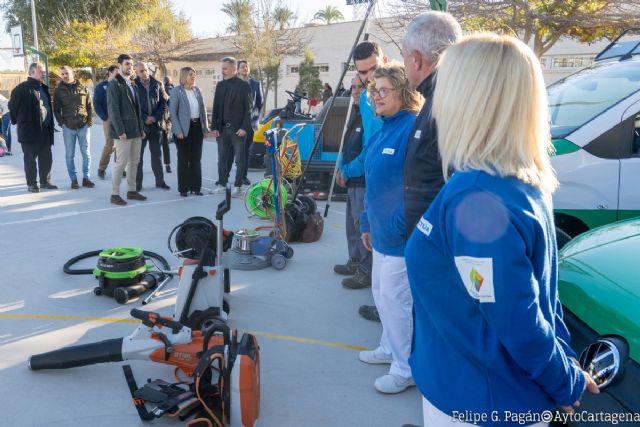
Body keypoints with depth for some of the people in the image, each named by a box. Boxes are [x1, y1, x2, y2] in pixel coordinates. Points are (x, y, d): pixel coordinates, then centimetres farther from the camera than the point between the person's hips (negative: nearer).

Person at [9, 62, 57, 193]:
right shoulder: (22, 89, -9)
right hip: (29, 131, -7)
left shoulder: (44, 88, 14)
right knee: (30, 158, 2)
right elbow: (12, 106, -4)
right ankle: (32, 184, 10)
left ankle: (45, 181, 21)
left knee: (46, 157, 10)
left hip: (45, 130, 7)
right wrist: (19, 121, 4)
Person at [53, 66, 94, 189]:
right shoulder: (59, 90, 3)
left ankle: (86, 178, 13)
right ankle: (73, 179, 12)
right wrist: (61, 123, -6)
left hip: (84, 126, 0)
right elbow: (56, 109, 5)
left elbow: (90, 106, 8)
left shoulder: (83, 88, 5)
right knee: (70, 155, 4)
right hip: (68, 127, 0)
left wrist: (90, 120, -1)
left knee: (86, 153, 3)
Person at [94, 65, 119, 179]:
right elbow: (96, 104, -2)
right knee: (109, 144, -10)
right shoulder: (101, 86, 2)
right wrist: (105, 118, -10)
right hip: (109, 119, -4)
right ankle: (101, 169, 4)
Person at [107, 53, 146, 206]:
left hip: (136, 130, 8)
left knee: (134, 162, 11)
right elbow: (113, 109, -14)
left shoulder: (132, 84, 17)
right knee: (121, 163, -6)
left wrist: (142, 128, 13)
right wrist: (120, 131, -19)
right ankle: (114, 194, 3)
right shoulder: (114, 84, -7)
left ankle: (131, 190, 20)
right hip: (123, 132, -8)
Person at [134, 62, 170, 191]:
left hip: (156, 124, 3)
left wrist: (156, 117, -8)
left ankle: (160, 180, 20)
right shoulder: (134, 85, -4)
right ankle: (138, 182, 9)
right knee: (138, 154, 3)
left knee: (156, 154, 11)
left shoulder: (157, 85, 5)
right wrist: (144, 118, -13)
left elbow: (163, 102, 5)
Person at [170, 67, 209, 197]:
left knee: (196, 159, 9)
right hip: (183, 129, -5)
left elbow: (202, 109, 12)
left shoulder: (197, 90, 9)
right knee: (184, 159, 4)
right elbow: (173, 112, -10)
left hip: (197, 127, 5)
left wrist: (205, 127, 6)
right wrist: (178, 131, -16)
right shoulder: (176, 91, -7)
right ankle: (183, 188, 13)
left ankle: (195, 186, 18)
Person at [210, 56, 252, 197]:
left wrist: (244, 128, -14)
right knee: (222, 158, 8)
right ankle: (221, 183, 18)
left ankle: (238, 186, 7)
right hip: (222, 128, 4)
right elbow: (216, 107, 10)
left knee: (239, 159, 1)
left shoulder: (244, 85, -2)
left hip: (238, 129, -4)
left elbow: (248, 109, -6)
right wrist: (214, 127, 2)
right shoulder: (220, 85, 11)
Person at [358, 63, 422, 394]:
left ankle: (405, 369, 18)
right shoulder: (382, 130, 11)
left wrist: (400, 226, -23)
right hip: (382, 232, 10)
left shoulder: (414, 129, -19)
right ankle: (390, 348, 40)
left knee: (395, 298, 1)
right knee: (381, 293, 21)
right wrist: (367, 223, 18)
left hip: (401, 235, -9)